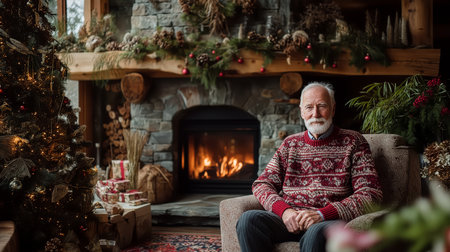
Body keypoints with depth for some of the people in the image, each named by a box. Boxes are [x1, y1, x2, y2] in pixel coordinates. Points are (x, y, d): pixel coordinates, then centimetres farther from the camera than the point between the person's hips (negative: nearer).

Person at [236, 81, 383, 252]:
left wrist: (322, 214, -14)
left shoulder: (353, 142, 8)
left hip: (332, 220, -4)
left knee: (316, 233, -40)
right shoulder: (291, 144, 20)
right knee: (248, 220, -26)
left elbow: (371, 195, -2)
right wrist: (283, 210, -7)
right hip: (288, 218, 4)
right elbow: (262, 184, 15)